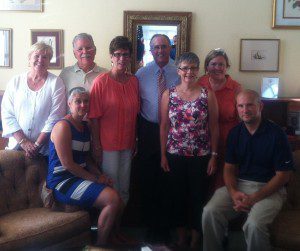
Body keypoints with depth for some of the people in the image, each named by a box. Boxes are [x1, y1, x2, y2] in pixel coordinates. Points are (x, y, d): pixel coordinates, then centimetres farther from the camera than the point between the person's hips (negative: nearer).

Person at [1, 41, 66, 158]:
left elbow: (55, 118, -9)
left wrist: (37, 145, -14)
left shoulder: (56, 83, -4)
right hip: (16, 146, 2)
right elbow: (7, 115, -1)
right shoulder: (15, 82, 3)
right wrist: (23, 141, -11)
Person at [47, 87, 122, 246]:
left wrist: (100, 175, -1)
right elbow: (67, 164, -18)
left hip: (80, 178, 8)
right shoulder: (63, 126, -13)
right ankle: (101, 245, -4)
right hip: (62, 182, -8)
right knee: (112, 199, -21)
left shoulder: (85, 126, 13)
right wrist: (95, 178, -14)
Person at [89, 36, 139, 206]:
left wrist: (135, 141, 10)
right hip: (108, 143, -5)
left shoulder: (134, 81, 4)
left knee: (124, 188, 17)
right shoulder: (101, 81, -10)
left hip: (128, 143, 5)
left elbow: (135, 113, 10)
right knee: (111, 187, 7)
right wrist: (96, 145, -12)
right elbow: (95, 117, -11)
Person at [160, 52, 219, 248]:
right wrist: (163, 155, 1)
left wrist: (214, 156, -4)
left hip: (201, 156, -1)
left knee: (198, 197, 8)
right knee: (177, 196, 11)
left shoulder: (208, 95, -3)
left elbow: (214, 127, -2)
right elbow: (164, 126, 3)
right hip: (175, 155, 1)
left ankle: (196, 239, 26)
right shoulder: (168, 94, 0)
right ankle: (181, 236, 30)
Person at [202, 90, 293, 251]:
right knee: (210, 212, -20)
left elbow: (283, 175, -7)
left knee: (254, 224, -31)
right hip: (239, 185, 4)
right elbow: (229, 168, 9)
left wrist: (254, 198, -15)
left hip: (269, 188, -4)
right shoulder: (235, 133, 7)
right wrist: (233, 193, -11)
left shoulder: (276, 134, -7)